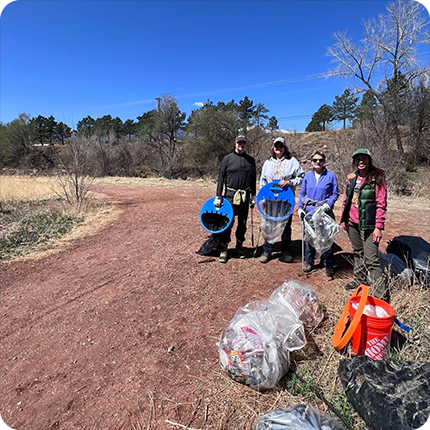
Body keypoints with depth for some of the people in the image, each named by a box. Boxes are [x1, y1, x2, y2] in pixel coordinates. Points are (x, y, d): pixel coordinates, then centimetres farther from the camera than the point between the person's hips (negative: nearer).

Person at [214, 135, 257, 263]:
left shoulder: (251, 160, 9)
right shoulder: (228, 158, 0)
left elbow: (253, 179, 13)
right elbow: (221, 177, -2)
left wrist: (253, 196, 9)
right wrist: (218, 196, -7)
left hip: (245, 196, 3)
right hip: (230, 195, -3)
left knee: (242, 223, 10)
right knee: (227, 222, -2)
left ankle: (240, 247, 25)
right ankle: (223, 249, 8)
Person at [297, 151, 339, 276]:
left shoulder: (331, 175, -1)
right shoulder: (308, 175, 6)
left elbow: (335, 194, 2)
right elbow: (302, 193, 11)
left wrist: (328, 204, -15)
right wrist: (300, 208, 0)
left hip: (325, 212, -2)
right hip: (308, 211, 3)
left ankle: (328, 265, 19)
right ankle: (309, 262, 26)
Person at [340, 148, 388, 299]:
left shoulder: (377, 178, -8)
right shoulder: (351, 178, 8)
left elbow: (381, 204, -12)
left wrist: (379, 227, -16)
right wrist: (343, 219, 13)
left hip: (368, 224, -6)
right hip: (352, 223, 6)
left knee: (371, 258, -8)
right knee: (358, 253, 20)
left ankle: (381, 294, -1)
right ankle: (359, 279, 37)